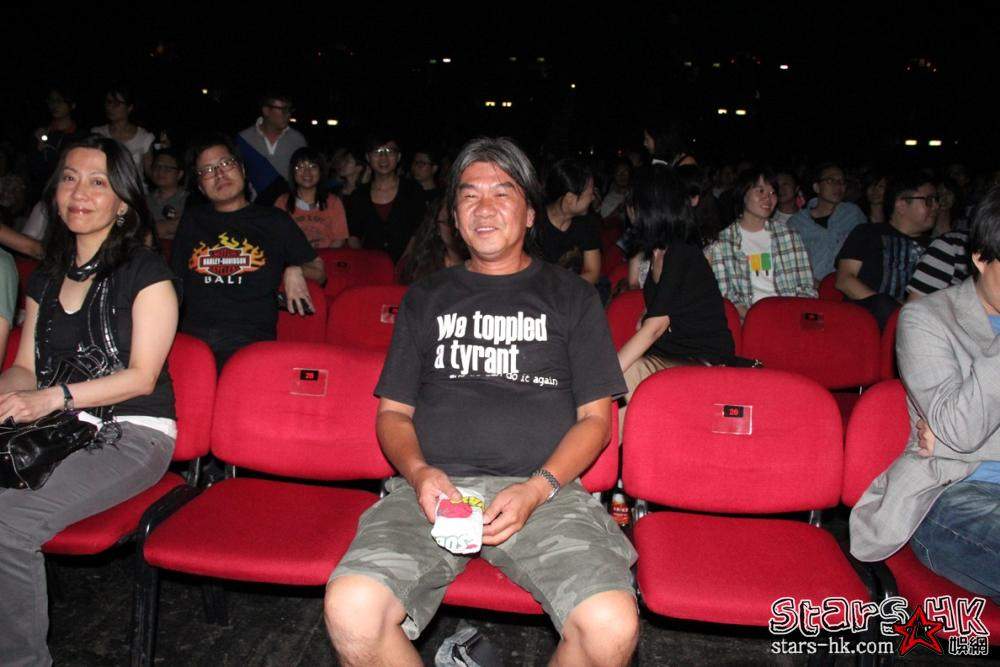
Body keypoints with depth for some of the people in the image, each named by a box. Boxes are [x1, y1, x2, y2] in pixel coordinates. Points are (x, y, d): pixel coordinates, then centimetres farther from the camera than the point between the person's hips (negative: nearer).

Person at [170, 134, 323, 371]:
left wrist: (295, 270, 0)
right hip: (192, 338, 3)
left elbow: (319, 271, 23)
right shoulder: (192, 221, 26)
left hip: (252, 342, -3)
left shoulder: (275, 221, 18)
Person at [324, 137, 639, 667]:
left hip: (544, 489, -1)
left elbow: (594, 417, 9)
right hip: (433, 487, 1)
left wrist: (537, 489, -9)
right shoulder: (426, 299, 20)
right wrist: (418, 471, -6)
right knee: (351, 612, -26)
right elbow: (393, 411, 16)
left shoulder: (572, 297, 15)